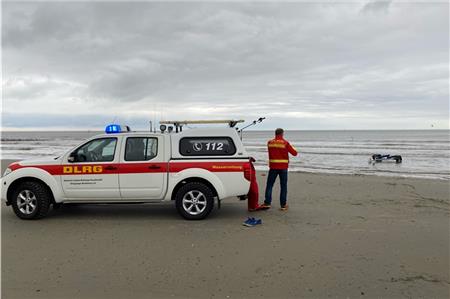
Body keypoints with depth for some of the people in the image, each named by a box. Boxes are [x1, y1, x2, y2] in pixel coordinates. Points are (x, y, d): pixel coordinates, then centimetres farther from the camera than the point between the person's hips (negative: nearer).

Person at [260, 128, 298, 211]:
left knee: (269, 185, 6)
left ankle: (267, 203, 1)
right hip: (283, 167, -1)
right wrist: (292, 148, 17)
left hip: (273, 167, 1)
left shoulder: (270, 143, 2)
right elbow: (294, 153, -1)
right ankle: (283, 205, 7)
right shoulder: (285, 143, -6)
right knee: (283, 186, 5)